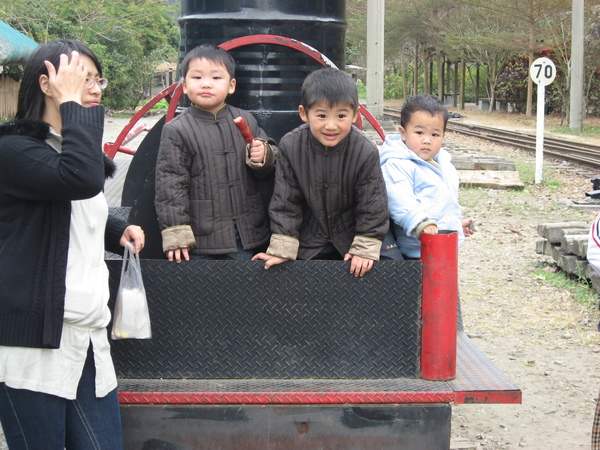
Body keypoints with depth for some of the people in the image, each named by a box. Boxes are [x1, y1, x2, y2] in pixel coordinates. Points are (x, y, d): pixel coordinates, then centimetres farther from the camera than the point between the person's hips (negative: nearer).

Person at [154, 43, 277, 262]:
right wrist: (175, 233, -11)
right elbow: (170, 184, -6)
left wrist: (264, 156, -10)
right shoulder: (176, 131, -6)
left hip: (246, 233, 3)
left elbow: (268, 170, 14)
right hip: (201, 236, -3)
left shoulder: (246, 121, 5)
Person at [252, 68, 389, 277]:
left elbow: (372, 205, -12)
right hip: (309, 241, 1)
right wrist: (281, 249, -12)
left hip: (351, 236, -1)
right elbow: (285, 201, -11)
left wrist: (365, 250, -14)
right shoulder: (290, 147, -18)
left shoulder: (366, 151, -22)